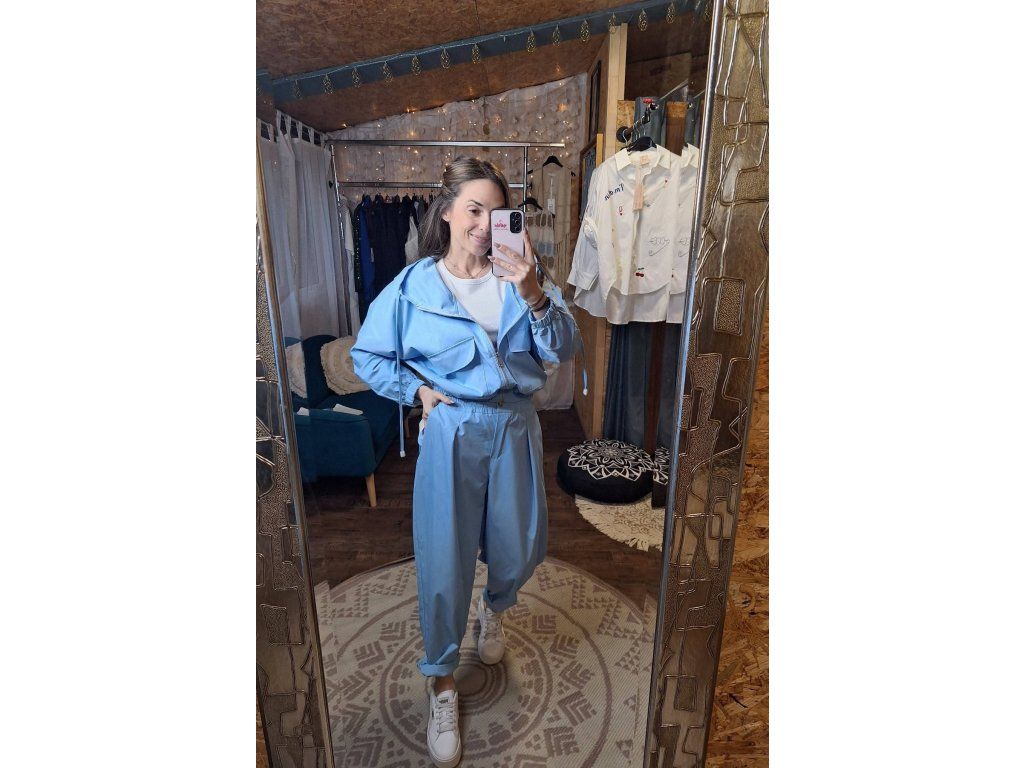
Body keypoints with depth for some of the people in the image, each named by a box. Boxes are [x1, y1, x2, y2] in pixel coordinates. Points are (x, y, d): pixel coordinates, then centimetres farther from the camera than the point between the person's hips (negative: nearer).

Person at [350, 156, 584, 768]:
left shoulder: (521, 277, 0)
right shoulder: (413, 286, -3)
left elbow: (565, 350, -10)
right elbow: (368, 356, 5)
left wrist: (533, 296, -25)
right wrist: (418, 391, -7)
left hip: (515, 428, 2)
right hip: (451, 431, -2)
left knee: (520, 550, 15)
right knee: (445, 560, 4)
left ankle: (494, 608, 52)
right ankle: (442, 683, 29)